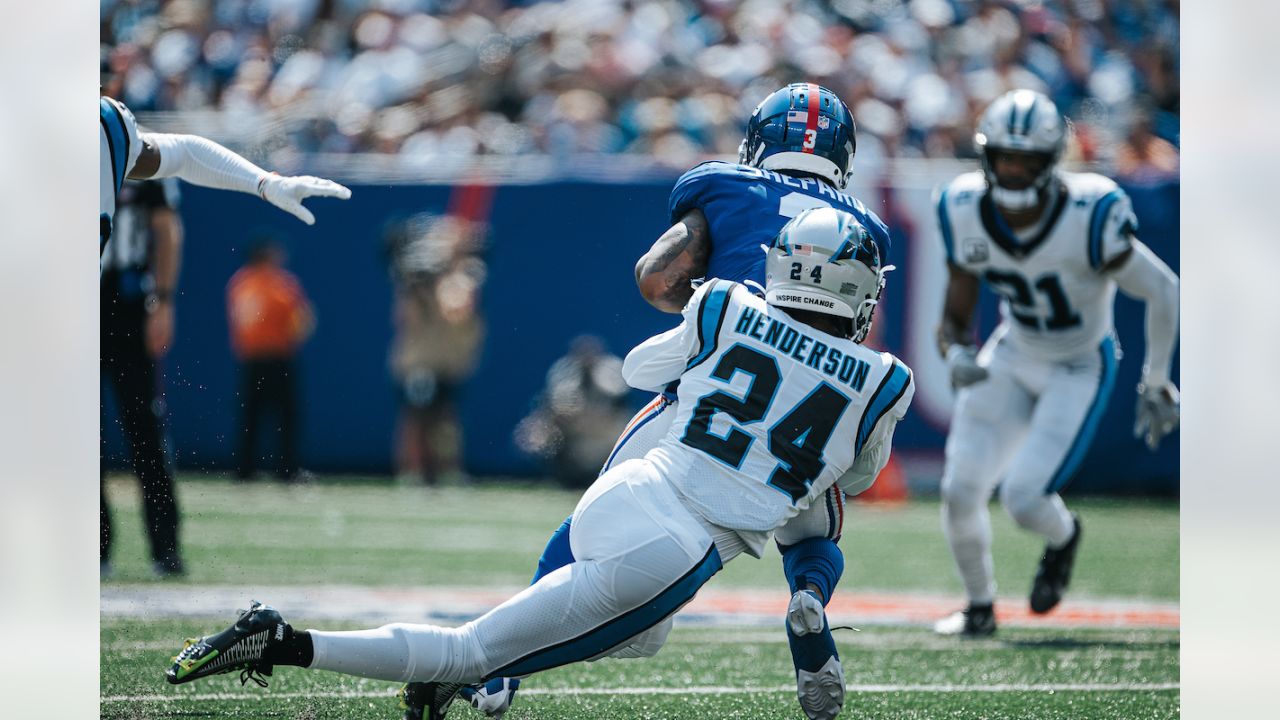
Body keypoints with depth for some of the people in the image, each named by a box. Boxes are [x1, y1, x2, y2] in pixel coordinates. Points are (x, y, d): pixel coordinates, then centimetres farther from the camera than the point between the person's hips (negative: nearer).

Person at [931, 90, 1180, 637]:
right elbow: (956, 315, -4)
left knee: (1024, 499, -17)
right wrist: (957, 356, -28)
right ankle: (979, 608, 23)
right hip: (1013, 359, 4)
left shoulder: (1088, 217, -30)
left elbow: (1162, 290, -18)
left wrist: (1155, 385, -8)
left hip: (1080, 368, -4)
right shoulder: (967, 213, -15)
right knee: (960, 493, -5)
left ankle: (1063, 537, 22)